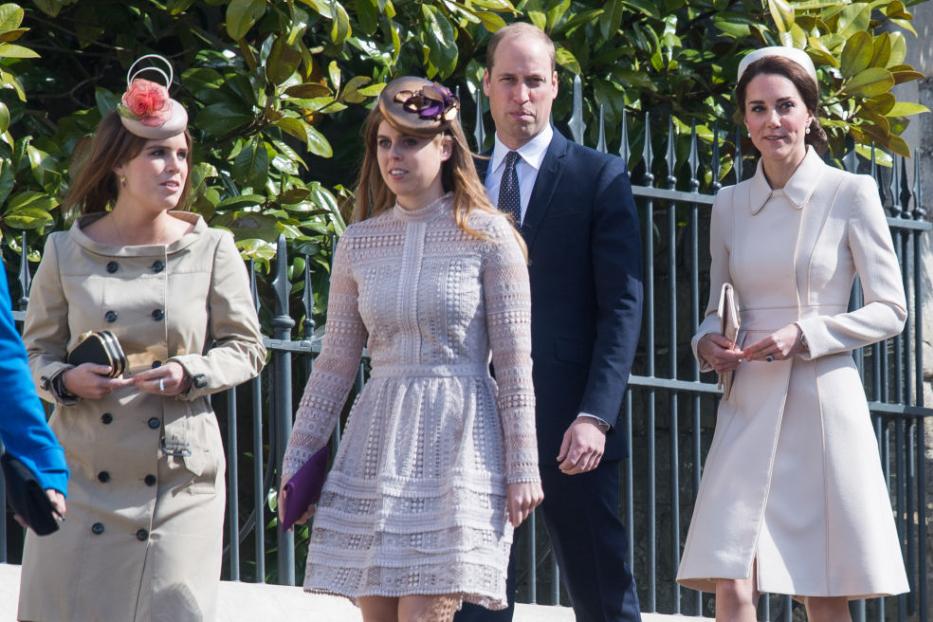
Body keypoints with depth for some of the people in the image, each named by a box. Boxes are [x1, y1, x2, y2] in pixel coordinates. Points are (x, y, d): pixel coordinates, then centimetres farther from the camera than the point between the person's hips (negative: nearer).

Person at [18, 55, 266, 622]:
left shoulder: (210, 250, 2)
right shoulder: (67, 253, 3)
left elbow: (246, 348, 8)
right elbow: (37, 347, 11)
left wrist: (190, 375, -11)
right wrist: (66, 379, -11)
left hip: (178, 481, 0)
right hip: (82, 474, 0)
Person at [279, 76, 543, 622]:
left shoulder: (488, 236, -1)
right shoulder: (359, 244, 10)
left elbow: (515, 365, -2)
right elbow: (336, 363, 14)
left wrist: (523, 469, -6)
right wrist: (297, 460, 10)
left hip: (456, 445, -4)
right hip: (377, 447, 4)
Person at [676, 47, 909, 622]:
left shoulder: (850, 194, -1)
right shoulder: (730, 205, 11)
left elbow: (891, 311, -2)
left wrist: (805, 336, -14)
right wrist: (708, 342, -2)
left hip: (823, 402, -3)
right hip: (750, 407, 3)